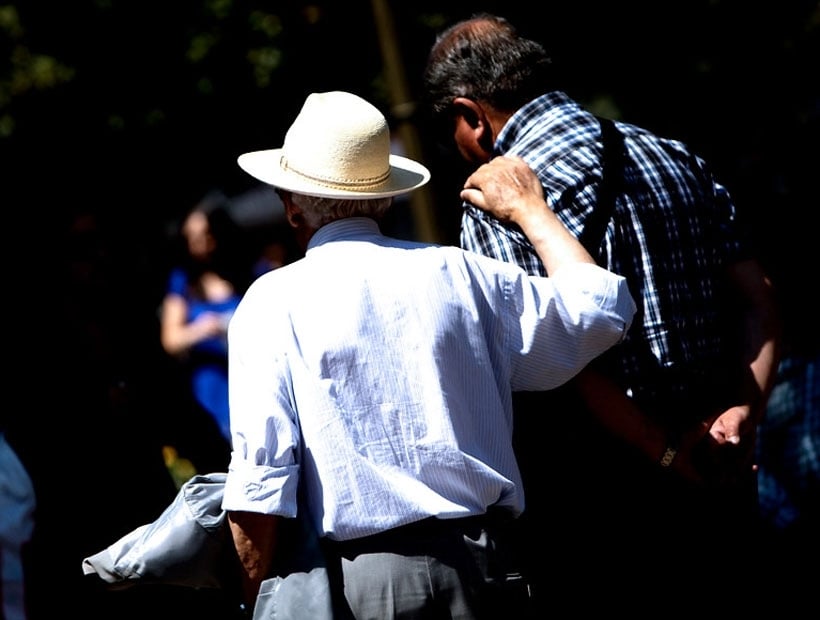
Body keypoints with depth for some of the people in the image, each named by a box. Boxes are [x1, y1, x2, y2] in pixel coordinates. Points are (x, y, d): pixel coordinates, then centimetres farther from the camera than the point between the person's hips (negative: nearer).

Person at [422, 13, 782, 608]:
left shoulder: (495, 203, -8)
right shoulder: (677, 158, 13)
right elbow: (759, 301, 5)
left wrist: (669, 455, -13)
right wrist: (745, 410, -6)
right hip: (721, 482, 7)